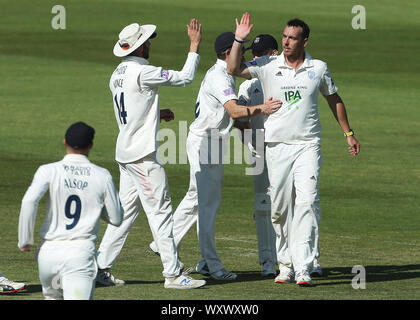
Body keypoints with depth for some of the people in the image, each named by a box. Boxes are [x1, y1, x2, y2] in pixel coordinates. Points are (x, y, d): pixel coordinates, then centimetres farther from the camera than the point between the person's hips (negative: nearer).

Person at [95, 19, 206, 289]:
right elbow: (185, 77, -12)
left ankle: (101, 268, 12)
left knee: (126, 210, 13)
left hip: (126, 152, 9)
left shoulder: (118, 75, 12)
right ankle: (173, 274, -5)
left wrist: (158, 114, 17)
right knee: (160, 210, -5)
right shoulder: (142, 72, -16)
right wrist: (194, 46, -4)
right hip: (143, 155, -9)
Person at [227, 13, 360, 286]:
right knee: (280, 208, 4)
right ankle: (286, 265, 16)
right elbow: (234, 70, -12)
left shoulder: (318, 68, 5)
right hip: (277, 145, 1)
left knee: (307, 202, -14)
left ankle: (303, 268, -18)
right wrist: (239, 40, -22)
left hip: (308, 145, -1)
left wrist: (349, 133, 21)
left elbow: (334, 100, 18)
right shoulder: (268, 66, 0)